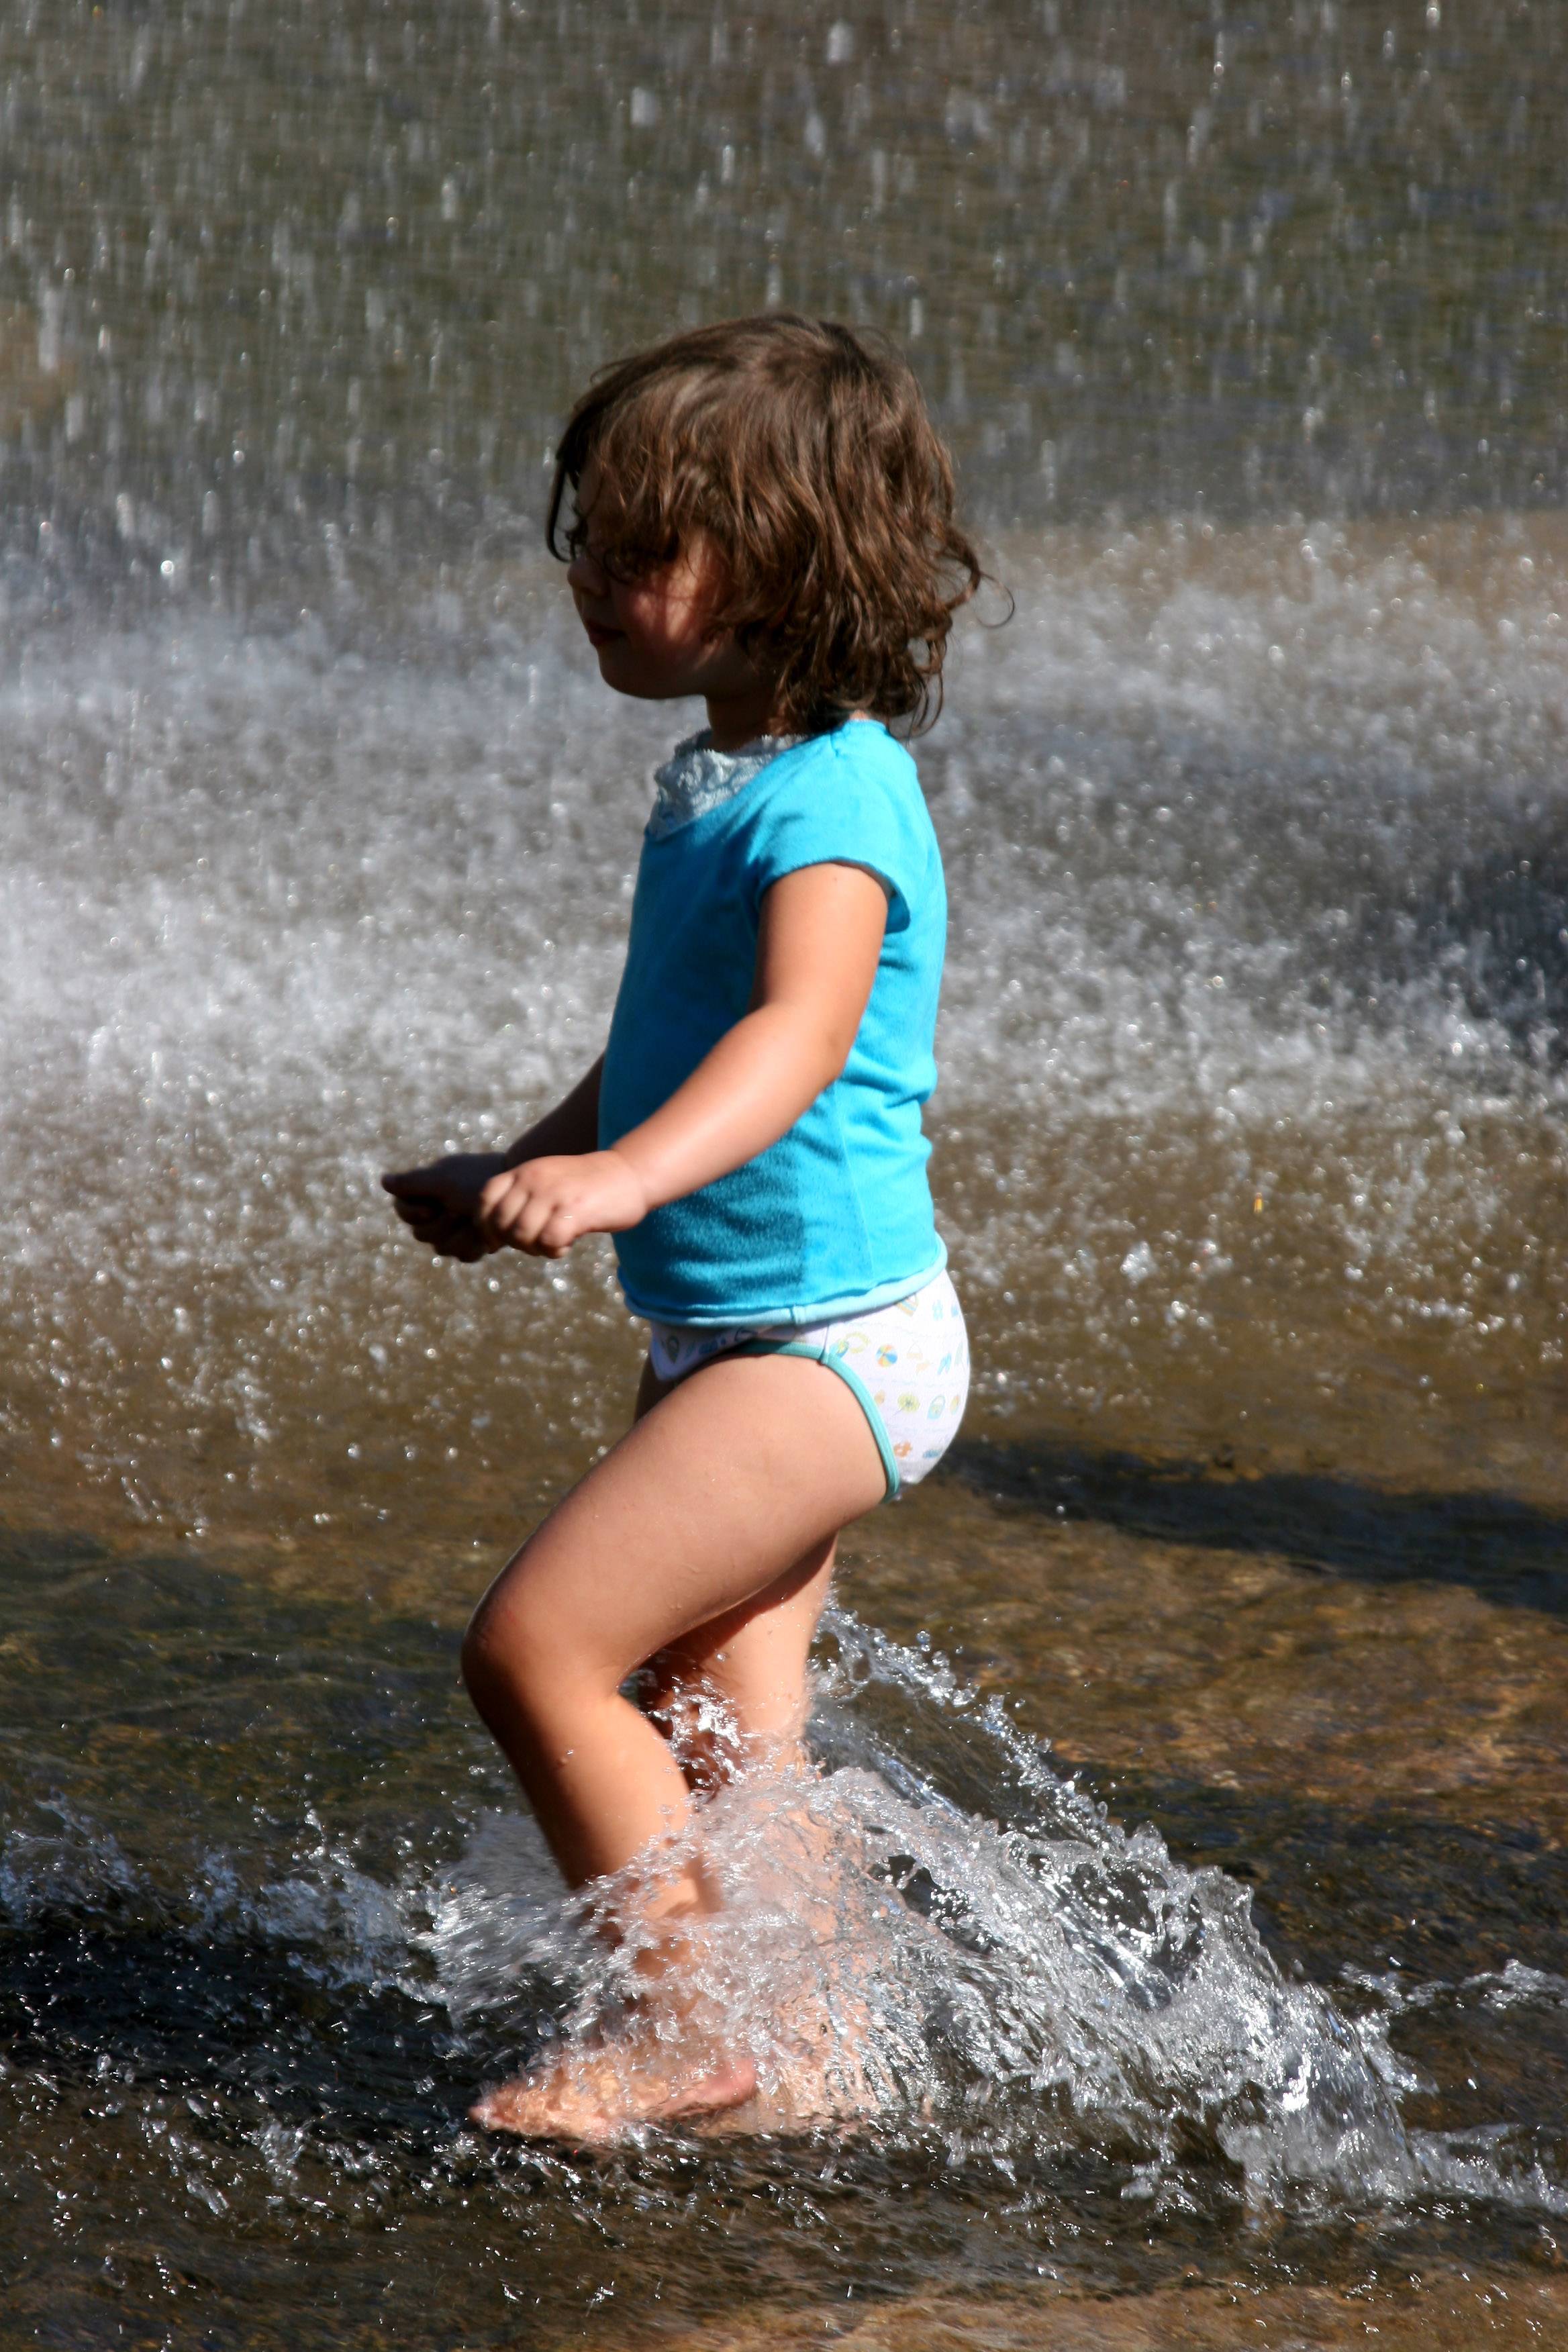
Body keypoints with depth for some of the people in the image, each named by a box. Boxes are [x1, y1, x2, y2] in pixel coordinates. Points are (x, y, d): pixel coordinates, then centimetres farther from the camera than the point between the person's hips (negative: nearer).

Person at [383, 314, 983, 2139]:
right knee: (720, 1729, 15)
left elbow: (802, 1030, -37)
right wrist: (519, 1174, 27)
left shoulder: (830, 798, -20)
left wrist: (625, 1173, -52)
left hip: (829, 1335, -10)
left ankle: (693, 2038, -4)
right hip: (736, 1337, 10)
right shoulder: (717, 777, 12)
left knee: (536, 1644, -13)